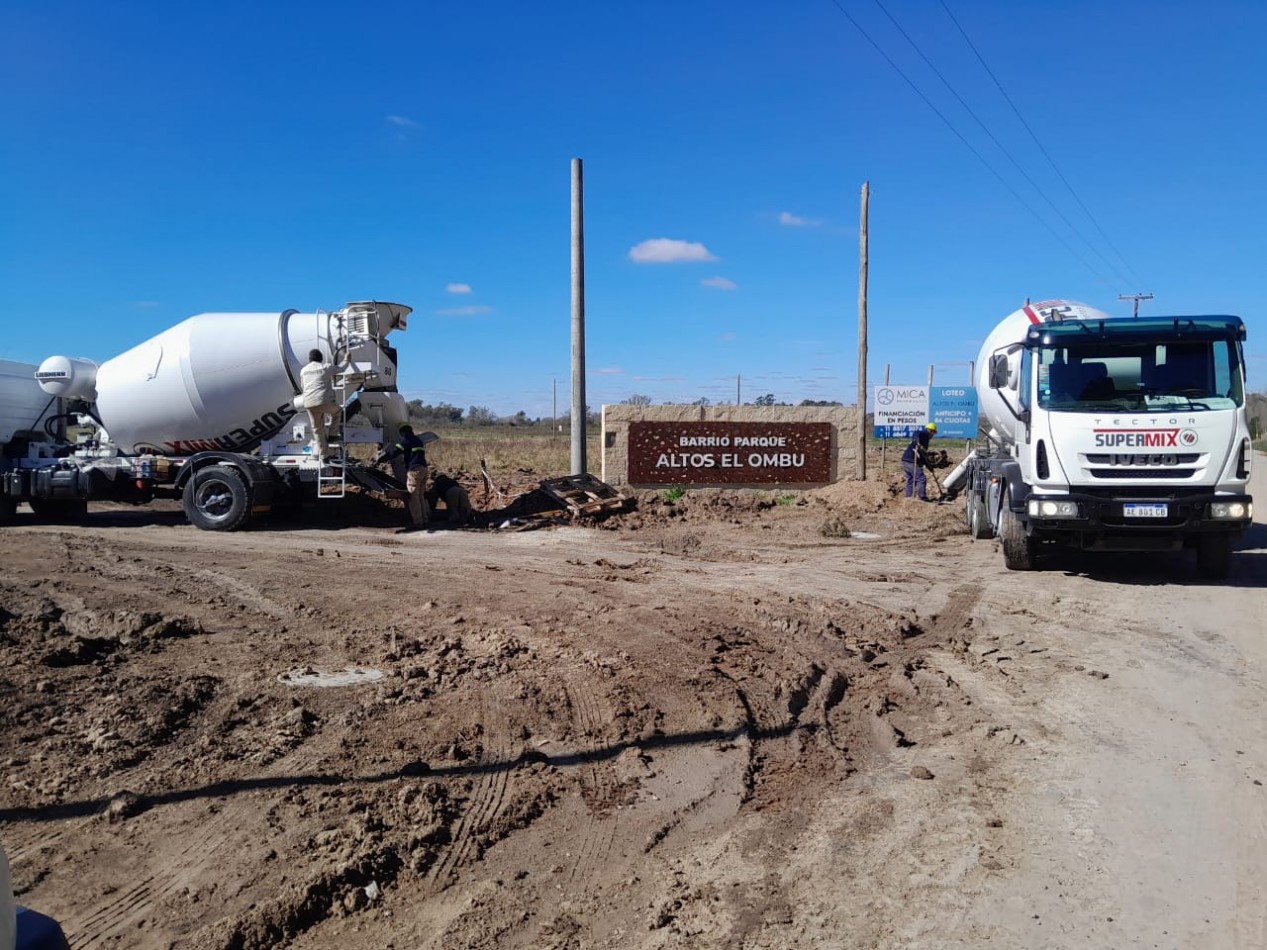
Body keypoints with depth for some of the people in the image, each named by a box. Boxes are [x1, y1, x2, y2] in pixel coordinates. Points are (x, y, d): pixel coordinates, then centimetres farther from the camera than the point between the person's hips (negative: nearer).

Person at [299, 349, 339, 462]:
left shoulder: (303, 370, 17)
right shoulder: (325, 368, 3)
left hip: (309, 404, 4)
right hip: (325, 401, -4)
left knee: (318, 430, 12)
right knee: (337, 411, 30)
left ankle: (324, 456, 13)